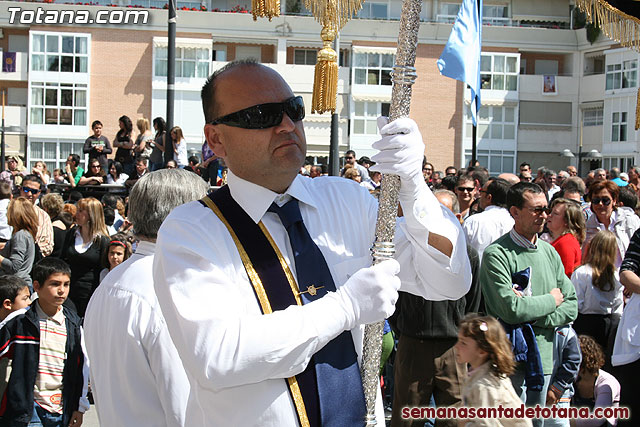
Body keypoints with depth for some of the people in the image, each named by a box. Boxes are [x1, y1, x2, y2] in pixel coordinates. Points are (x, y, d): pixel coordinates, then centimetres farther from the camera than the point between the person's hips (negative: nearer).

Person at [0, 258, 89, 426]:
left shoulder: (73, 325, 3)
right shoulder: (21, 321, -4)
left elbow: (82, 367, 8)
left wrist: (80, 407, 7)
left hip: (61, 409, 2)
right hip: (27, 407, -2)